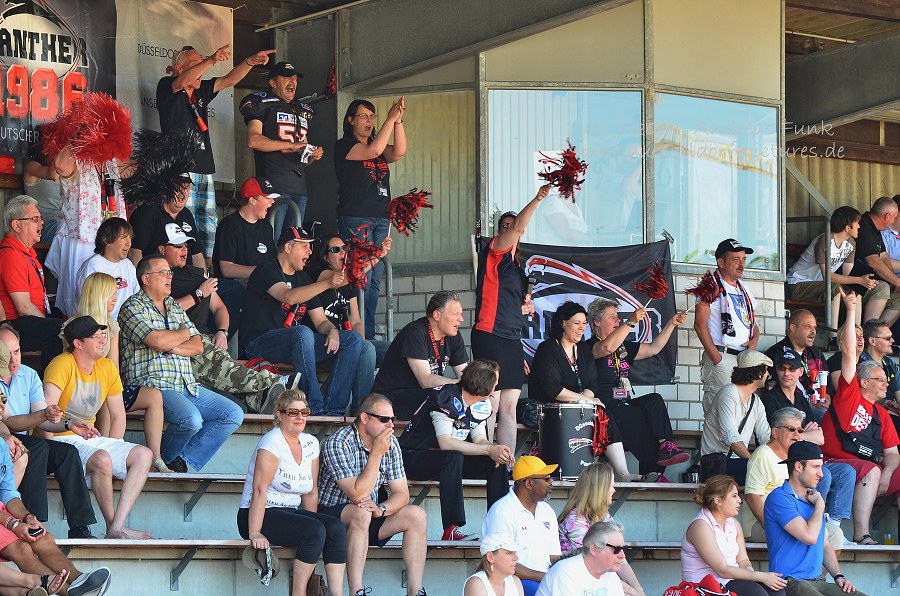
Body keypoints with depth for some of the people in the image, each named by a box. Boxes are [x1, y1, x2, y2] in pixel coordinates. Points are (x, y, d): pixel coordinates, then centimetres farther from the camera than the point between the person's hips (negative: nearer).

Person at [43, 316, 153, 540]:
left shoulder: (107, 368, 9)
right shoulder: (62, 365, -14)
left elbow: (118, 416, 15)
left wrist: (114, 450, 1)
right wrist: (70, 425, -43)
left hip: (89, 439, 8)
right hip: (60, 440, -8)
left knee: (143, 455, -11)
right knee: (102, 460, -35)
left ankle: (117, 527, -24)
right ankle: (113, 527, -21)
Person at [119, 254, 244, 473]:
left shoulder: (175, 307, 22)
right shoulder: (133, 307, -2)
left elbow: (198, 346, 13)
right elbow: (157, 341, -17)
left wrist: (171, 347, -7)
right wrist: (184, 333, 3)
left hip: (188, 387, 8)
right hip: (153, 385, -8)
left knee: (234, 414, -4)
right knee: (192, 419, -33)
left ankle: (184, 461, -7)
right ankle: (164, 460, -4)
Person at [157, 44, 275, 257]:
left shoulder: (201, 91, 18)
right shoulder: (166, 87, -2)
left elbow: (229, 80, 14)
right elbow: (182, 82, -22)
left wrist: (250, 61, -2)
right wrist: (211, 60, -32)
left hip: (204, 170, 8)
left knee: (210, 227, 5)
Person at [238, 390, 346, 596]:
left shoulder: (310, 443, 9)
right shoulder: (273, 443, -14)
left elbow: (311, 492, 14)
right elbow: (260, 489, -20)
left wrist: (312, 520, 5)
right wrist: (254, 533, -25)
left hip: (291, 513, 7)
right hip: (263, 515, -7)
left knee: (336, 528, -17)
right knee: (315, 531, -29)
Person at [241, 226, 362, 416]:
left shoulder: (303, 278, 19)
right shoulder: (266, 272, -5)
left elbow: (320, 320, 16)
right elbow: (289, 297, -26)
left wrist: (332, 331, -9)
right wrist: (328, 284, -33)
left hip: (294, 343, 8)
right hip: (259, 343, -8)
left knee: (352, 339, -7)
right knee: (303, 333, -38)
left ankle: (334, 408, -19)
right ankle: (315, 408, -36)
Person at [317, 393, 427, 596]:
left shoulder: (390, 443, -1)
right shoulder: (338, 443, -21)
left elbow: (402, 494, -1)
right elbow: (358, 495, -29)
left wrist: (381, 509, -23)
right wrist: (376, 454, -29)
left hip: (369, 517, 6)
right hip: (332, 513, -6)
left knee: (416, 515, -14)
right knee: (361, 513, -37)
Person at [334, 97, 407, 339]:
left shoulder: (379, 145, 19)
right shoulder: (344, 146, -2)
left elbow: (399, 152, -1)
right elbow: (373, 151, -18)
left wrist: (398, 121, -12)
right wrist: (390, 120, -16)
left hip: (381, 219, 7)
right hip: (355, 218, -7)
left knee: (375, 278, 6)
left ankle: (369, 335, 9)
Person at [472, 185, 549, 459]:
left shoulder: (516, 264, 21)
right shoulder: (494, 252, -1)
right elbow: (517, 226, -19)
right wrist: (537, 199, -23)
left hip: (511, 340, 8)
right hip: (490, 336, -8)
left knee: (509, 408, 6)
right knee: (491, 407, -11)